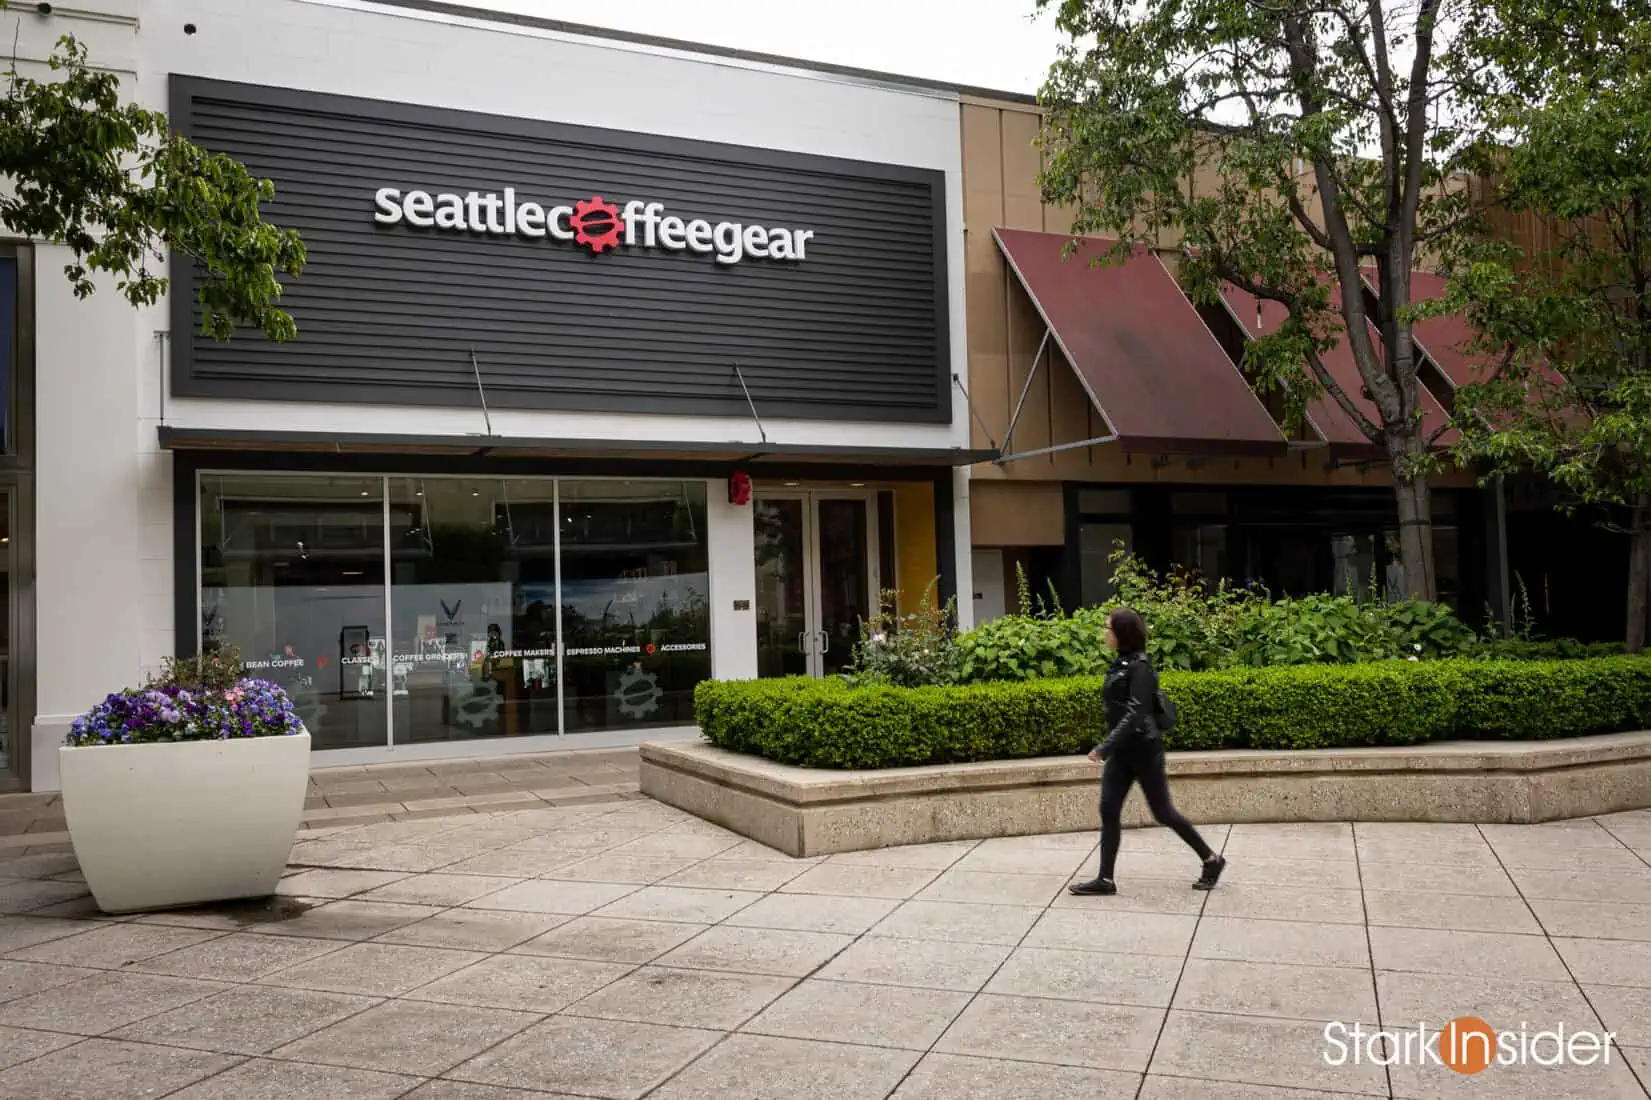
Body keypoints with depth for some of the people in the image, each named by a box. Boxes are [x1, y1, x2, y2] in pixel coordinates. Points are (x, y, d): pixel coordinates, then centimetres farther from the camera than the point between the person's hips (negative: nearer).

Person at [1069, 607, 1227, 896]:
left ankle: (1211, 860, 20)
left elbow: (1135, 713, -24)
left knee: (1162, 811, 2)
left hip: (1143, 749, -8)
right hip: (1122, 751, 8)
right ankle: (1105, 879, 5)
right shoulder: (1120, 664, 8)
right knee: (1109, 810, 1)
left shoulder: (1139, 666, -18)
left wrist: (1104, 746, -27)